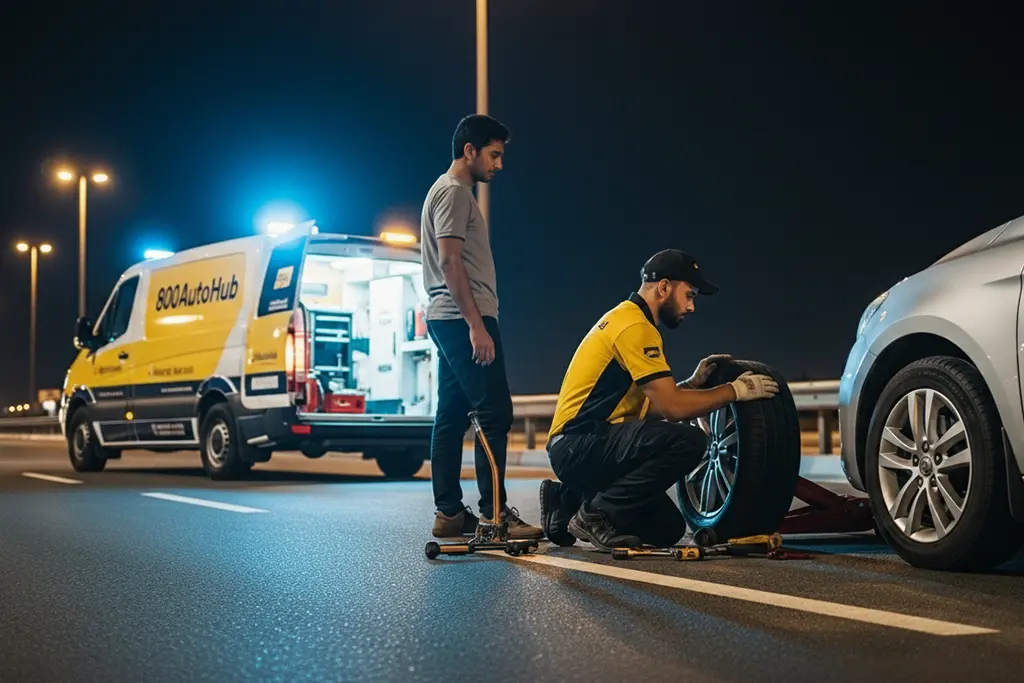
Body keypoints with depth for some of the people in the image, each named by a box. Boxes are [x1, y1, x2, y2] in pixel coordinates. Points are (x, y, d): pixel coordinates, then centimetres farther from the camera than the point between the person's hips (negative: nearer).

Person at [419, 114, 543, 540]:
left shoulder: (452, 192, 23)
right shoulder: (453, 192, -8)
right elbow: (450, 262, -17)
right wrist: (475, 324, -22)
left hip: (447, 320, 11)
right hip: (463, 318, -11)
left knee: (451, 416, 8)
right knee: (494, 413, -12)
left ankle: (449, 513, 10)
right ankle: (494, 513, -13)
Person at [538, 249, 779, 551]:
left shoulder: (625, 320, 18)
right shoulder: (635, 327, -14)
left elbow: (653, 406, 18)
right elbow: (671, 407, -20)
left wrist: (693, 382, 8)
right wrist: (735, 390, -9)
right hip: (580, 447, -10)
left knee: (668, 530, 10)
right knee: (689, 441, -26)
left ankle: (569, 503, 14)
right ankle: (597, 514, -14)